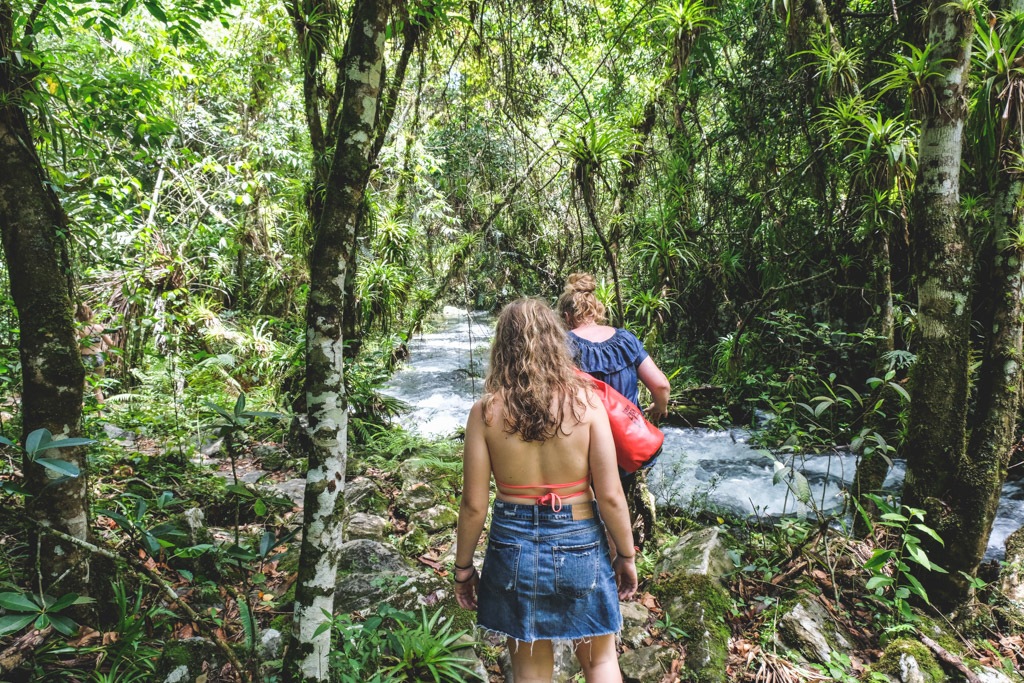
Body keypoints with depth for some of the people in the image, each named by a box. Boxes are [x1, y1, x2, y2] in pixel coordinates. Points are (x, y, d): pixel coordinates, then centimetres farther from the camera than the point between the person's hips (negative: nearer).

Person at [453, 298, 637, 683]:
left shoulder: (486, 410, -10)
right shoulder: (585, 402, -12)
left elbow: (473, 504, -8)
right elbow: (610, 496, -11)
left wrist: (463, 568, 7)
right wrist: (626, 556, 4)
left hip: (513, 546, 1)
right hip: (578, 545, 0)